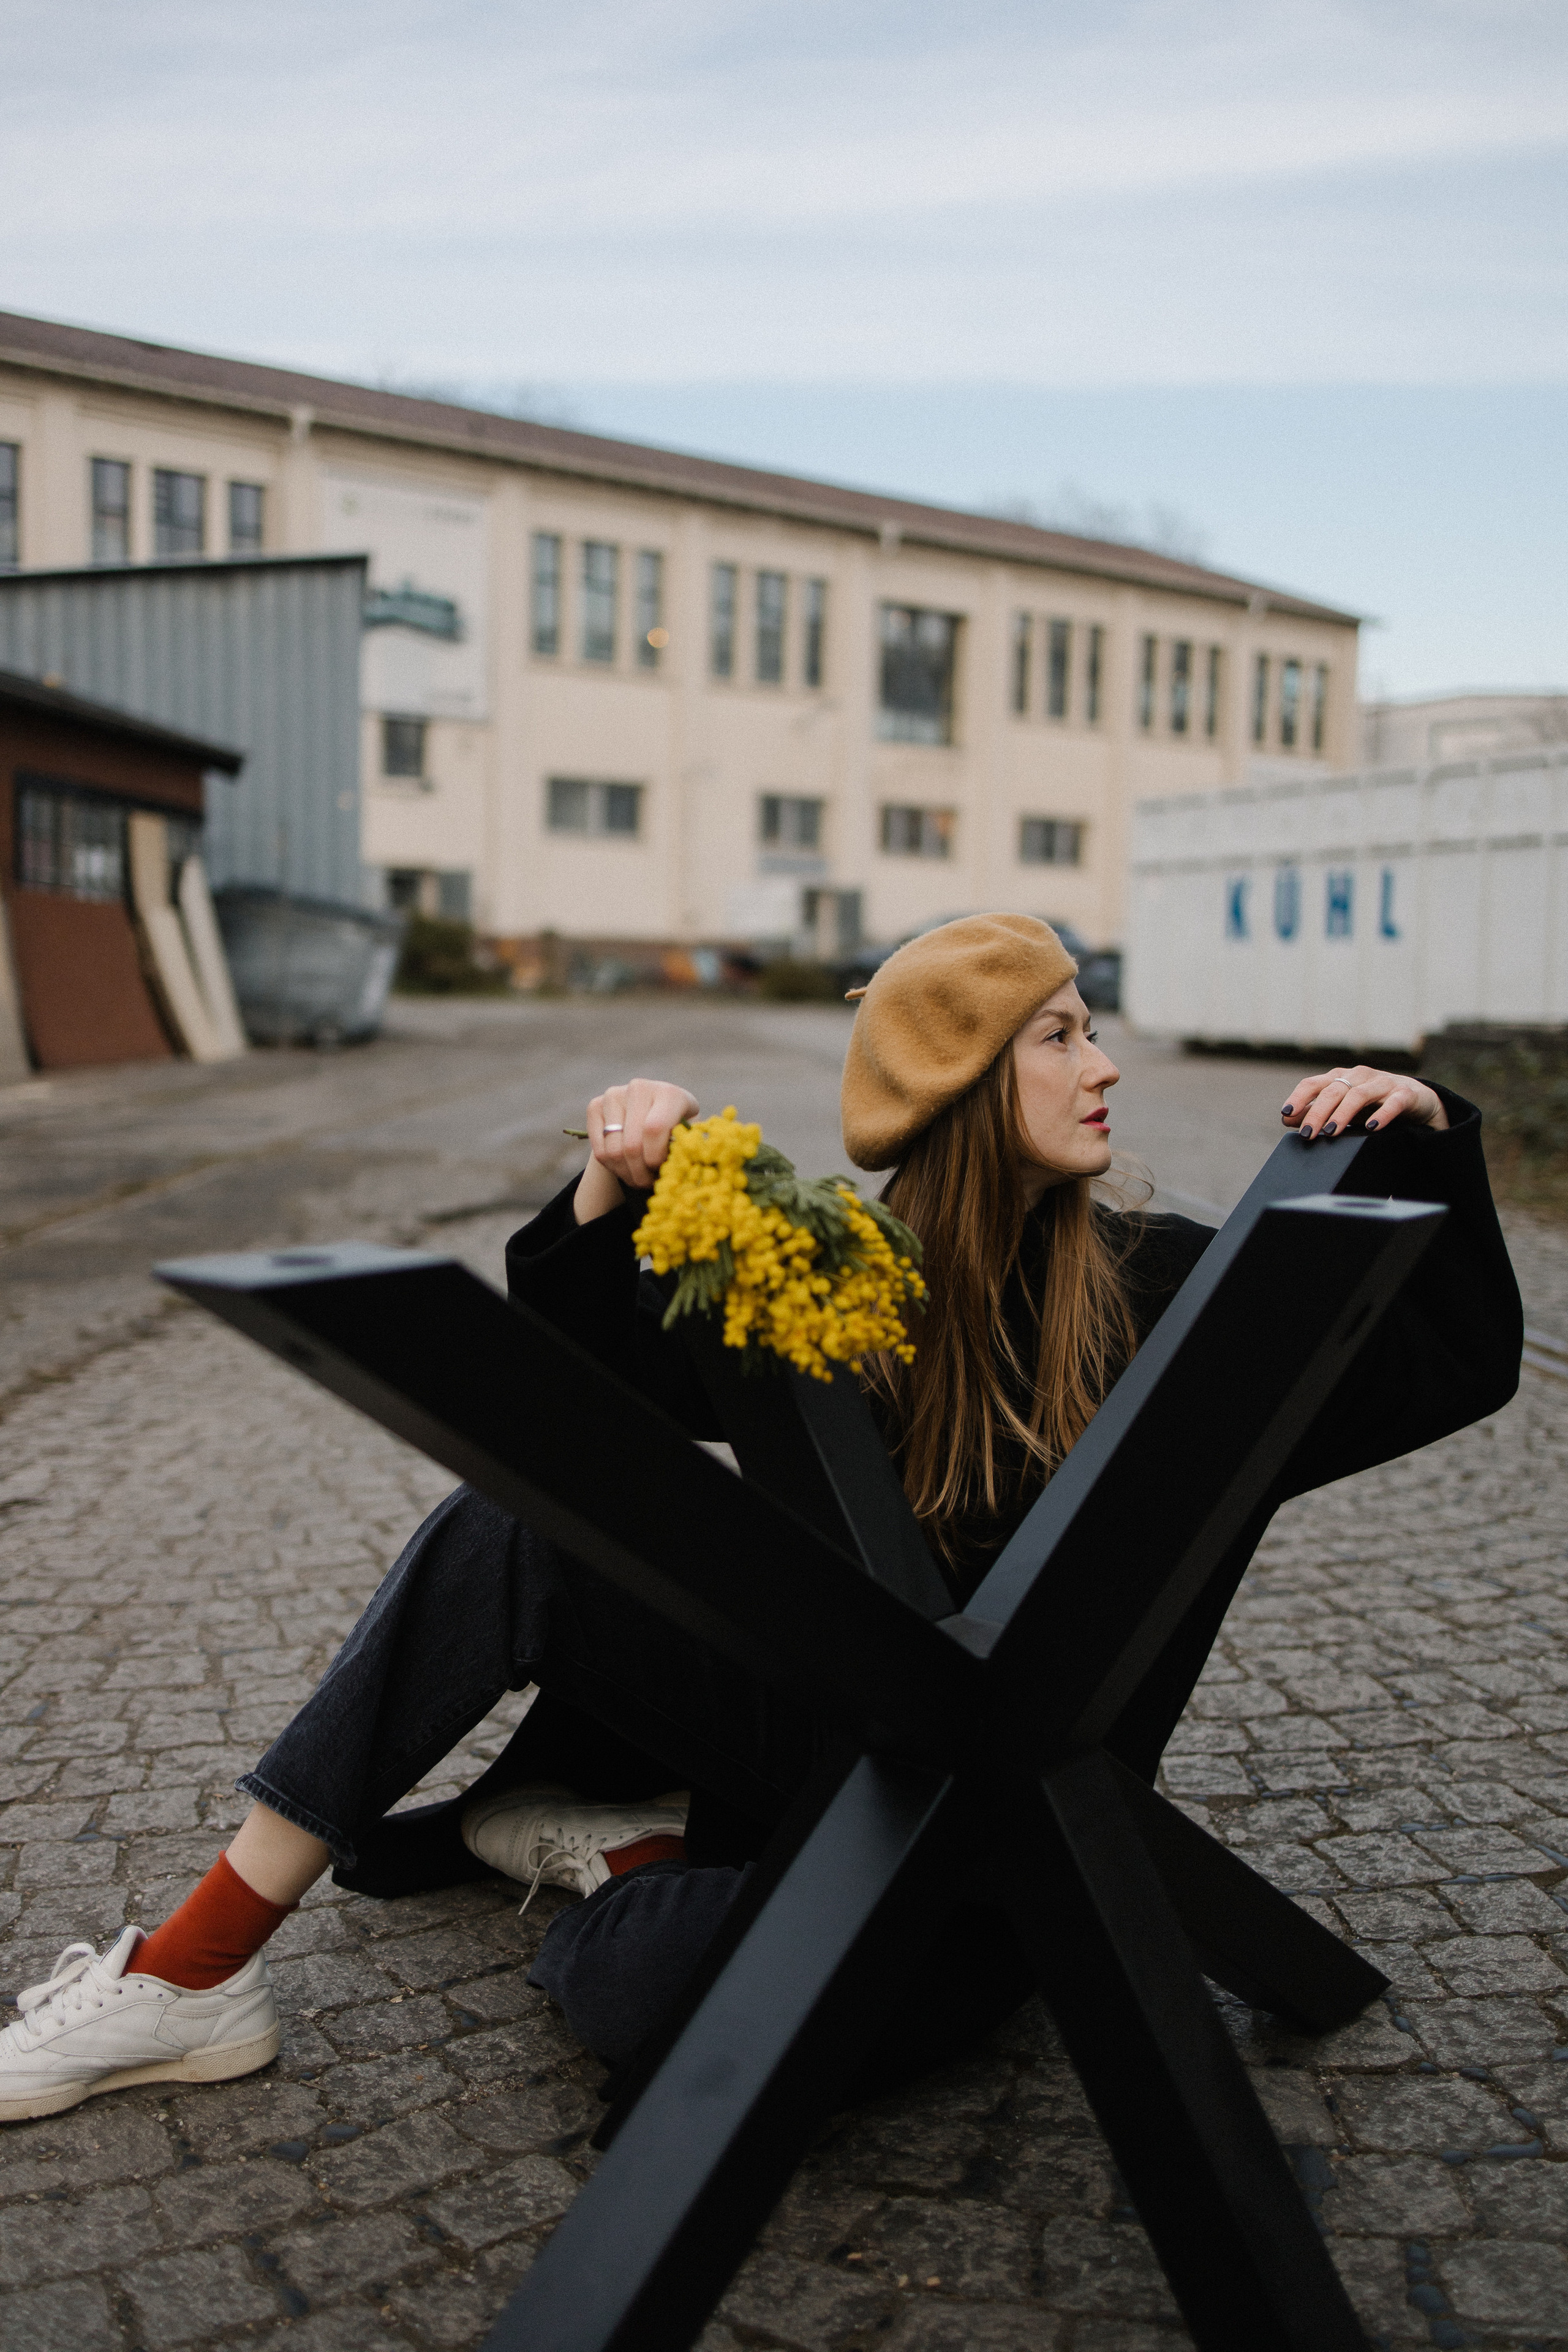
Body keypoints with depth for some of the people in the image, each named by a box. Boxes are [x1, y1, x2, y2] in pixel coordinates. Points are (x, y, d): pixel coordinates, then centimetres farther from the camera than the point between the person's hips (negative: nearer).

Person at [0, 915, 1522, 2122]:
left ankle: (592, 1834, 5)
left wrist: (1424, 1145, -16)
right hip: (835, 1724, 3)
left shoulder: (1162, 1288, -5)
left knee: (635, 1985, -31)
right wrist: (614, 1200, -15)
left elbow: (1459, 1368, 0)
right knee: (513, 1530, -18)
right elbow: (598, 1387, 2)